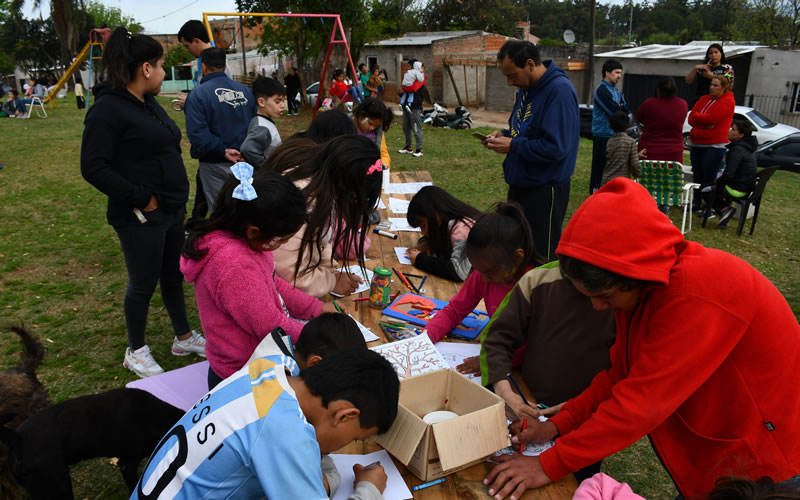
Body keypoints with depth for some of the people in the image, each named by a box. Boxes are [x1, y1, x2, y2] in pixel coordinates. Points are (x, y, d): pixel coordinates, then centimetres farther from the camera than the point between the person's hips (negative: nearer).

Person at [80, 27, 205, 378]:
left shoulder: (149, 104, 11)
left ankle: (184, 337, 34)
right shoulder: (108, 109, -16)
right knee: (144, 283, 6)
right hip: (141, 217, -8)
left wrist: (177, 196, 10)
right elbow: (93, 168, -20)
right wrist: (141, 198, -19)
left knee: (174, 275, 18)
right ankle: (136, 351, 25)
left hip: (172, 209, 8)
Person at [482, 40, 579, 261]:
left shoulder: (560, 91, -20)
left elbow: (555, 148, -27)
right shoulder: (526, 89, 10)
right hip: (521, 184, 9)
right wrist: (504, 134, 4)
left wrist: (512, 145, -18)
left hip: (544, 191, -9)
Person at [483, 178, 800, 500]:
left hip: (763, 459, -6)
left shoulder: (699, 294, -34)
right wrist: (558, 425, -10)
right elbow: (622, 374, -1)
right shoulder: (643, 286, -7)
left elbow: (644, 400, -33)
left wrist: (551, 464, -27)